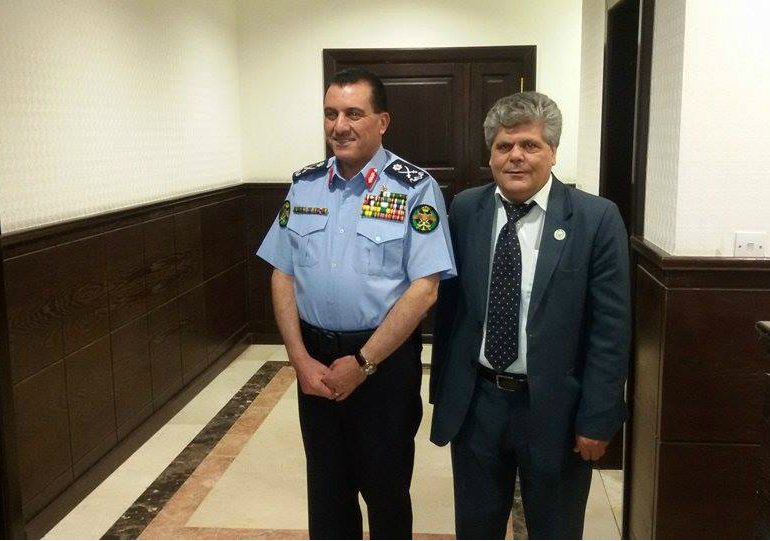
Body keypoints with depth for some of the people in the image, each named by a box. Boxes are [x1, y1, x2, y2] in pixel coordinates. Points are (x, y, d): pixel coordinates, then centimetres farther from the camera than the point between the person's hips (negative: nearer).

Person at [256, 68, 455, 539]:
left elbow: (424, 289, -15)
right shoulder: (304, 185, 4)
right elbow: (283, 275, 5)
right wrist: (301, 359, -5)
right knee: (326, 484, 19)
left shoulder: (414, 188, -11)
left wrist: (362, 363, -14)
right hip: (316, 359, 4)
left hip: (386, 359, -4)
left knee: (385, 487, 13)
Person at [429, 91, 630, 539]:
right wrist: (441, 387, 6)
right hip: (475, 402, 3)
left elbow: (611, 328, -10)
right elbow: (448, 305, 5)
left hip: (554, 408, -2)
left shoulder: (596, 219, -10)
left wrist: (598, 419, -10)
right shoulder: (464, 211, -1)